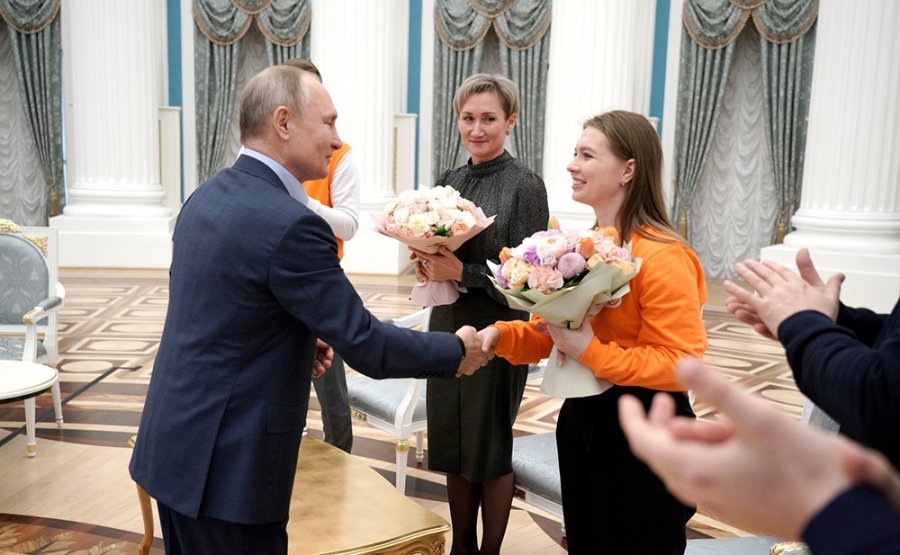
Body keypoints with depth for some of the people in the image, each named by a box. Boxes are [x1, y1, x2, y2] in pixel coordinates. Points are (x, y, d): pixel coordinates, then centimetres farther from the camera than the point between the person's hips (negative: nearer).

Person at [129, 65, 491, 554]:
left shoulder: (206, 196, 4)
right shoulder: (291, 226, -23)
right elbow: (364, 344, -19)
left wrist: (298, 338, 11)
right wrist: (456, 350, -6)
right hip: (226, 466, -8)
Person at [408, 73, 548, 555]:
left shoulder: (525, 184, -10)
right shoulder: (449, 181, 9)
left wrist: (463, 272, -22)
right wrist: (426, 263, -7)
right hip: (448, 326, 6)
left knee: (491, 452, 8)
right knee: (454, 448, 14)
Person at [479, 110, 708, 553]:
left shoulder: (662, 256, -19)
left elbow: (683, 366, -22)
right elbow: (550, 331, 9)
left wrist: (591, 351, -26)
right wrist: (501, 335, -10)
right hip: (581, 421, 8)